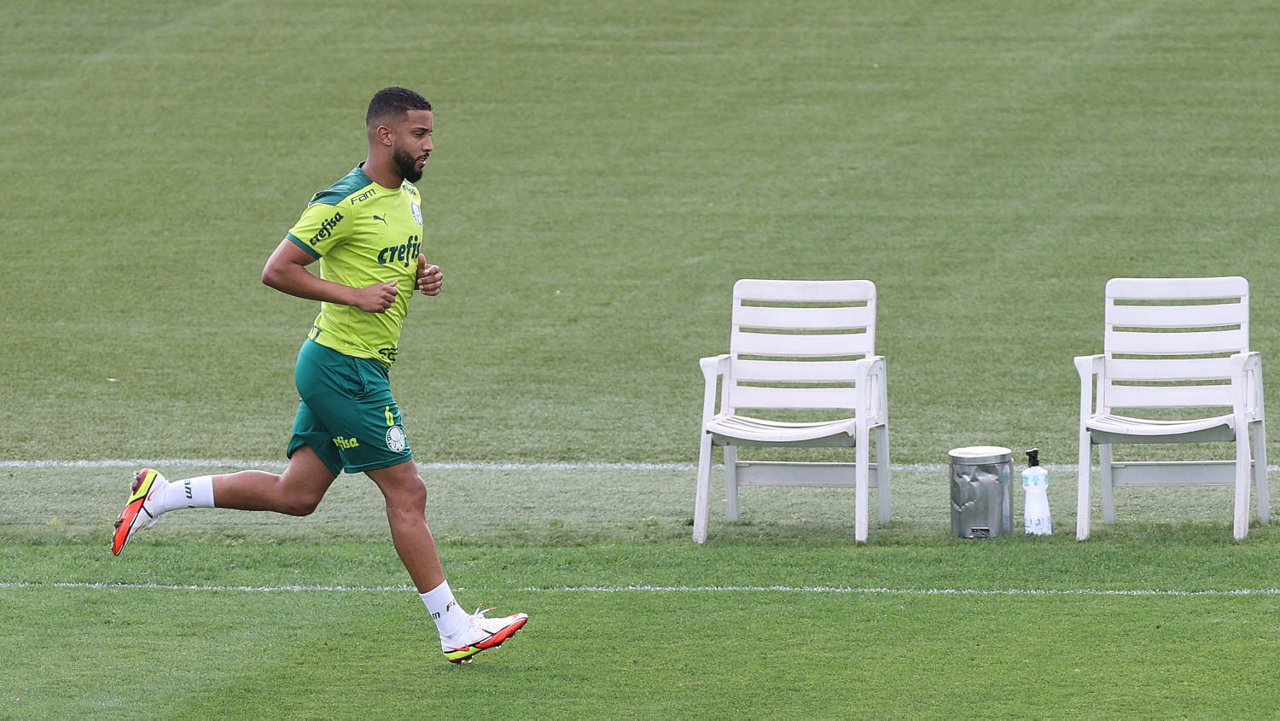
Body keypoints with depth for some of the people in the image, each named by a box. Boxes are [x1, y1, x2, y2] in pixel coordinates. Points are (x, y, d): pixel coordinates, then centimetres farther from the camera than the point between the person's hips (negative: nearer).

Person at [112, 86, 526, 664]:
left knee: (296, 495, 12)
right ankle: (455, 631, 0)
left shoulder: (409, 195, 11)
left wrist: (424, 275, 5)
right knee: (407, 494, -5)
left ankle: (161, 495, 19)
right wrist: (354, 295, -22)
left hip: (347, 369, 10)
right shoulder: (344, 203, -18)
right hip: (344, 369, -10)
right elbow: (277, 270, -18)